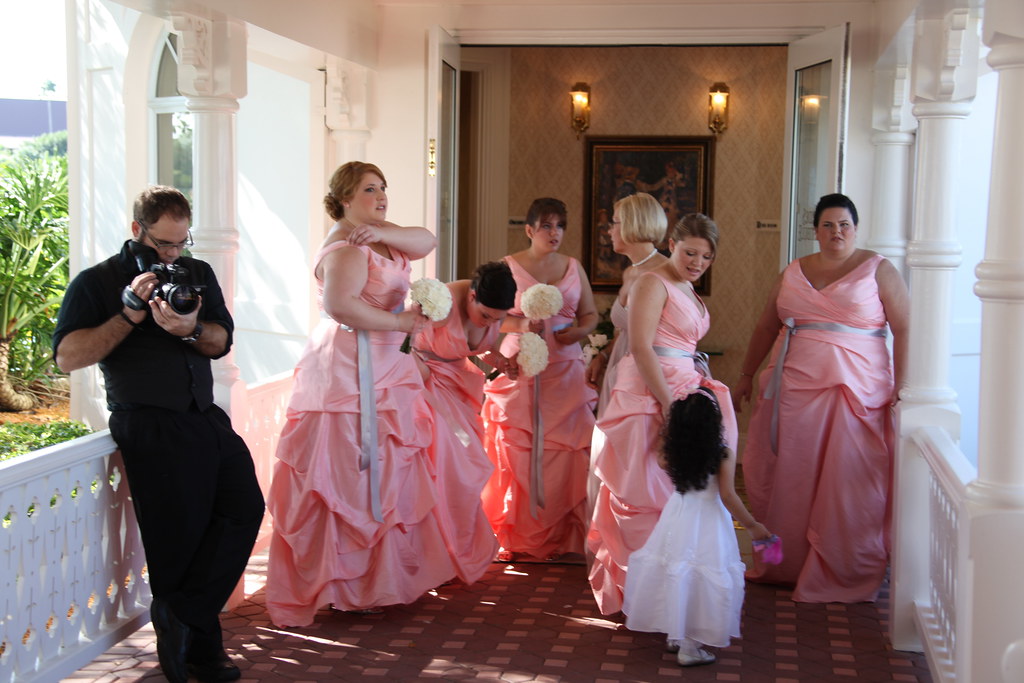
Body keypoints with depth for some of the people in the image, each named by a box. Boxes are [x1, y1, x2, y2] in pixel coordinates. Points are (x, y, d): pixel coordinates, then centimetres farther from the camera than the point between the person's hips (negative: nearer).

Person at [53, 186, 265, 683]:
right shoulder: (96, 283, 3)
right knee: (179, 536, -5)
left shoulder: (198, 274, 18)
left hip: (207, 417, 5)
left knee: (244, 506, -12)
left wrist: (190, 329, -13)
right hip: (151, 426, -5)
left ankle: (182, 618, -2)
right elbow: (67, 357, -7)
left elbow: (221, 341, 9)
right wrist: (129, 315, -14)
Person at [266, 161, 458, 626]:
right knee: (353, 473, -3)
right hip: (351, 373, -10)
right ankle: (350, 586, 7)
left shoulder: (375, 234, 13)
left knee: (381, 471, 14)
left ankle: (383, 574, 25)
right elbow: (339, 304, -30)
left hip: (378, 370, 10)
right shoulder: (347, 248, -15)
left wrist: (381, 233, -16)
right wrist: (399, 322, -21)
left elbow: (425, 243, 1)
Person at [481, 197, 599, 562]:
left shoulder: (574, 267, 15)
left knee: (566, 453, -5)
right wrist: (521, 324, -16)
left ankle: (561, 537, 5)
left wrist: (578, 331, -4)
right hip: (518, 372, -3)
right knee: (515, 453, -7)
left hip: (565, 374, 3)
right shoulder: (508, 266, 5)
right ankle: (513, 538, 4)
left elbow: (590, 314, 17)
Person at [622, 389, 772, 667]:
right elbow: (728, 496, -18)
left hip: (678, 517, 4)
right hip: (708, 522, -4)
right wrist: (752, 526, -7)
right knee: (703, 577, 4)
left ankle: (674, 634, 29)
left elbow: (662, 462, 21)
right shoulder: (723, 454, -15)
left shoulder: (672, 452, -3)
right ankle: (690, 646, 8)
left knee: (673, 573, 17)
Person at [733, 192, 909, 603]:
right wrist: (746, 376, 16)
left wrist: (902, 385, -13)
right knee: (787, 477, 8)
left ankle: (842, 575, 11)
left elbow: (903, 329, -4)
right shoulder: (793, 272, 12)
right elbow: (766, 328, 17)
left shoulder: (877, 270, 0)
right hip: (793, 388, 4)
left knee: (847, 482, -2)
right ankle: (785, 564, 23)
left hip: (855, 392, -4)